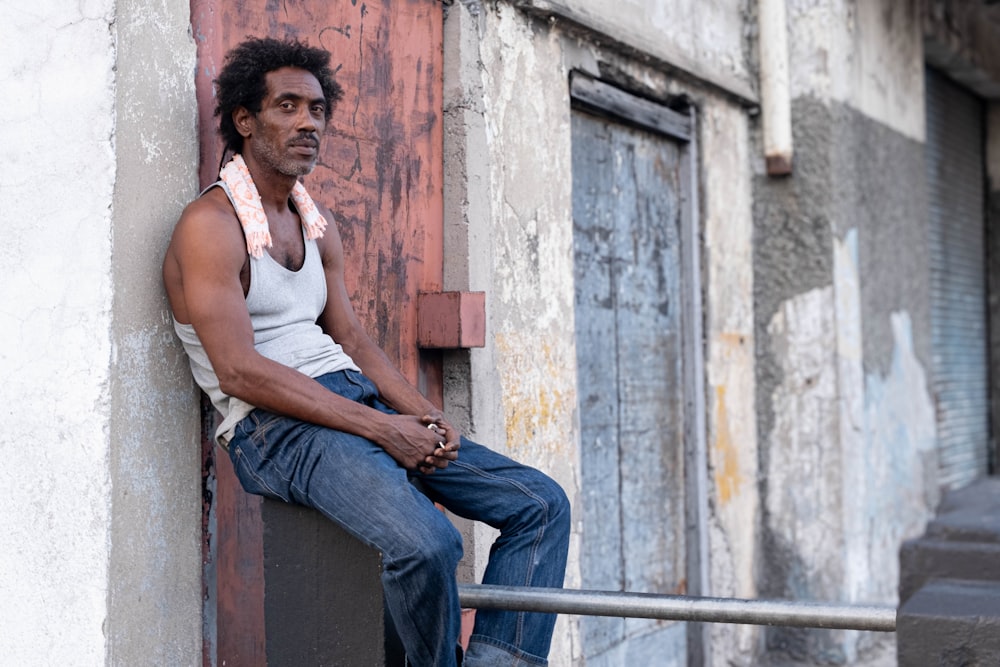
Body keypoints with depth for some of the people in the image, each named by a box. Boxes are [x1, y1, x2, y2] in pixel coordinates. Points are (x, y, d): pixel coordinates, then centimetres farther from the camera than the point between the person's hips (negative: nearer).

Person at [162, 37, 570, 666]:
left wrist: (426, 415, -3)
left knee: (542, 505, -1)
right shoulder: (210, 224, -8)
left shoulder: (318, 224, 18)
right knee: (426, 543, -33)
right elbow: (240, 371, -17)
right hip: (276, 426, -8)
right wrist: (381, 428, -19)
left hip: (360, 402, 8)